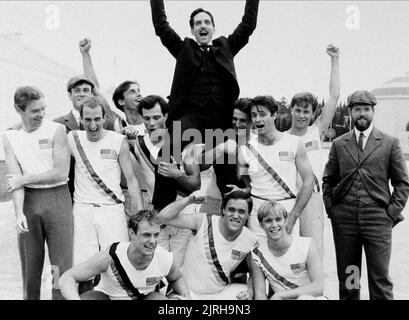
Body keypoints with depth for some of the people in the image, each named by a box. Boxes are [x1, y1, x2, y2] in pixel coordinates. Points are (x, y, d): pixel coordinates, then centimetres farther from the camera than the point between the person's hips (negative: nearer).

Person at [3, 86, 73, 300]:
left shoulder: (56, 130, -3)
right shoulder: (9, 137, 6)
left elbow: (61, 172, -10)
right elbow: (15, 178, -3)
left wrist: (24, 179, -6)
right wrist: (19, 213, -15)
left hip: (57, 197, -3)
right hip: (28, 201, 3)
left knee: (62, 264, -2)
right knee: (30, 264, 10)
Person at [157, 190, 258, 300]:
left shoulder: (251, 241, -7)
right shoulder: (204, 222, -14)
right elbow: (164, 217, -17)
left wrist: (250, 290, -14)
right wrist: (188, 200, -28)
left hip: (219, 293, 2)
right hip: (187, 291, -2)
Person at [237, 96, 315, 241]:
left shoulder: (294, 143, 1)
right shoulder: (245, 150, 3)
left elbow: (308, 181, -1)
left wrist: (293, 216, -8)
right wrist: (240, 192, -12)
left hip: (289, 209, 0)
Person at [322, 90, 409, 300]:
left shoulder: (390, 143, 4)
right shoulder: (339, 144, 9)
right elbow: (328, 180, 14)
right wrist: (330, 208, 3)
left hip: (378, 220, -2)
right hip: (344, 219, 2)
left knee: (380, 279, 1)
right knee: (346, 278, 11)